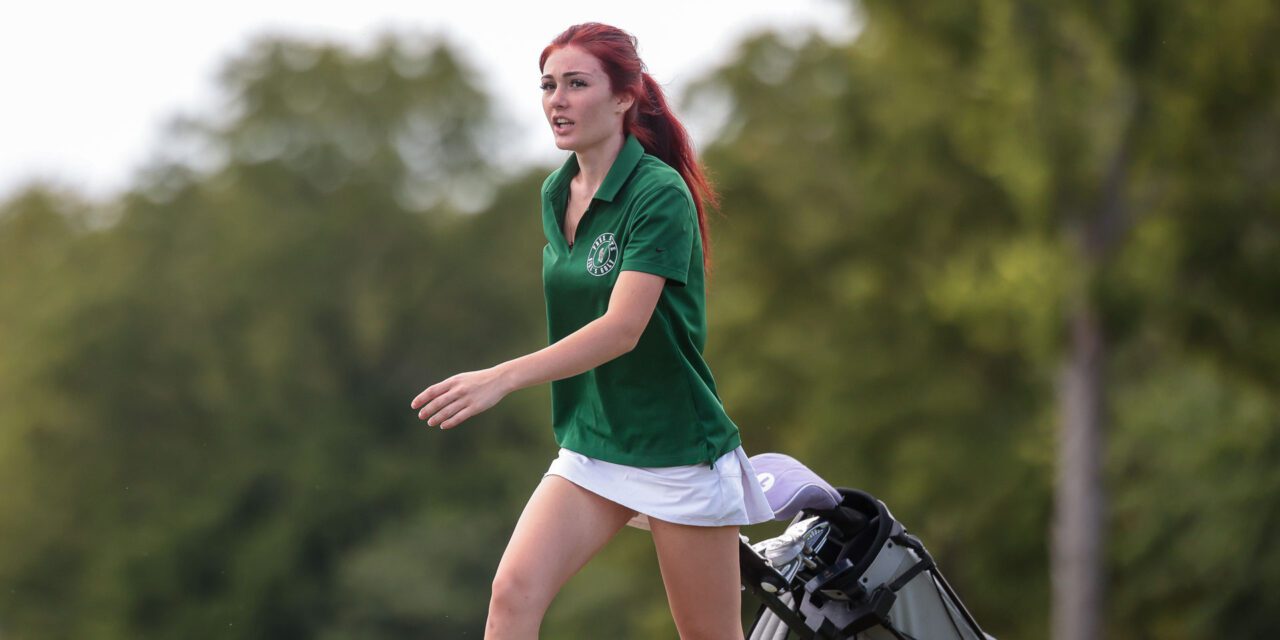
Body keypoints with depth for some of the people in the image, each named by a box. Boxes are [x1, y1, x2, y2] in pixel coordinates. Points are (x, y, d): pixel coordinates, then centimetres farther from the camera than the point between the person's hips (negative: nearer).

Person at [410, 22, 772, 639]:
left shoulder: (660, 194, -17)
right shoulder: (556, 193, 7)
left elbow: (622, 328, -27)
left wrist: (502, 378, -36)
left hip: (676, 449, -6)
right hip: (588, 447, 7)